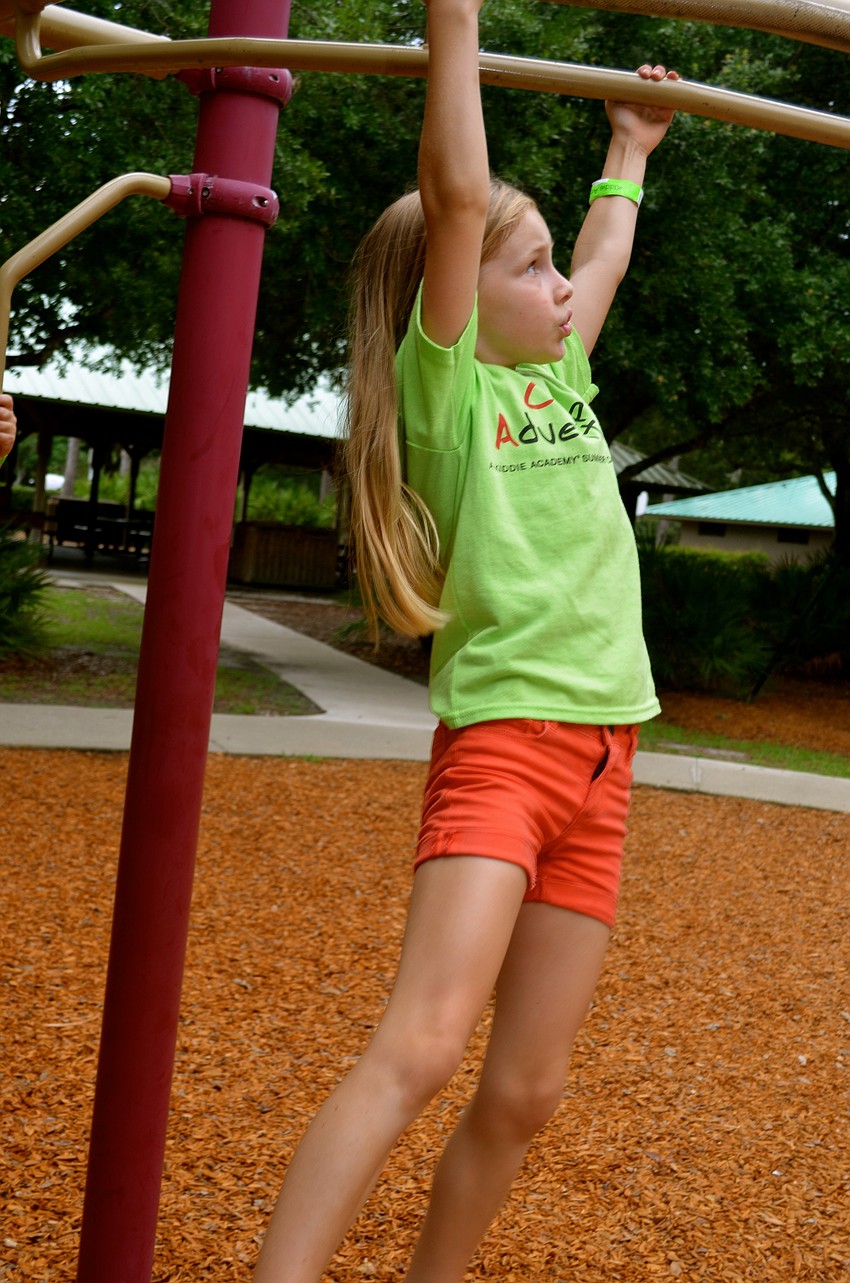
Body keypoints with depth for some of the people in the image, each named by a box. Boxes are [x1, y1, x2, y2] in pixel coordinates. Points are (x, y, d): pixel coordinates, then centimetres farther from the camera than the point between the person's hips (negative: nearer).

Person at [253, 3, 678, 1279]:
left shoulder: (561, 381, 17)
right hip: (499, 741, -6)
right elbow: (455, 199, -12)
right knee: (420, 1046, -22)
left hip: (600, 756, 7)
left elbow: (607, 261, 35)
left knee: (525, 1091, 6)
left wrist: (630, 150, 44)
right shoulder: (448, 383, -1)